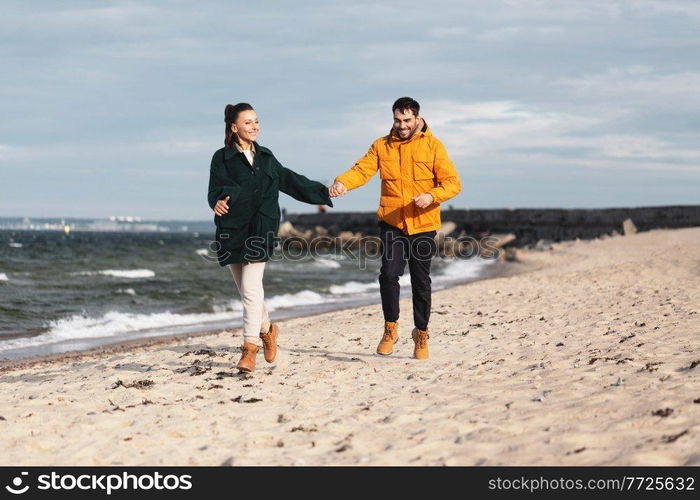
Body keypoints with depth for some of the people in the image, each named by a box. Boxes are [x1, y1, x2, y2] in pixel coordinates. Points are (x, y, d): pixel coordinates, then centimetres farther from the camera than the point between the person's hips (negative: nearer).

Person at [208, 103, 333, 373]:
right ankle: (267, 330, 33)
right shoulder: (222, 158, 1)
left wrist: (321, 193, 32)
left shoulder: (266, 157, 13)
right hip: (232, 230, 0)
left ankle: (250, 347, -13)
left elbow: (288, 179, 26)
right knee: (247, 289, 7)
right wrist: (218, 203, -33)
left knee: (251, 287, -13)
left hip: (260, 230, 1)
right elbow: (216, 190, -9)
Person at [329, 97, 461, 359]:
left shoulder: (433, 146, -2)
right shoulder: (382, 146, 5)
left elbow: (452, 183, -6)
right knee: (389, 273, -14)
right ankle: (390, 328, 6)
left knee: (421, 281, 7)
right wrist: (342, 182, -29)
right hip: (391, 222, 1)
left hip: (423, 225, 0)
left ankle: (421, 334, 24)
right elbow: (362, 169, -8)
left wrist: (432, 196, -26)